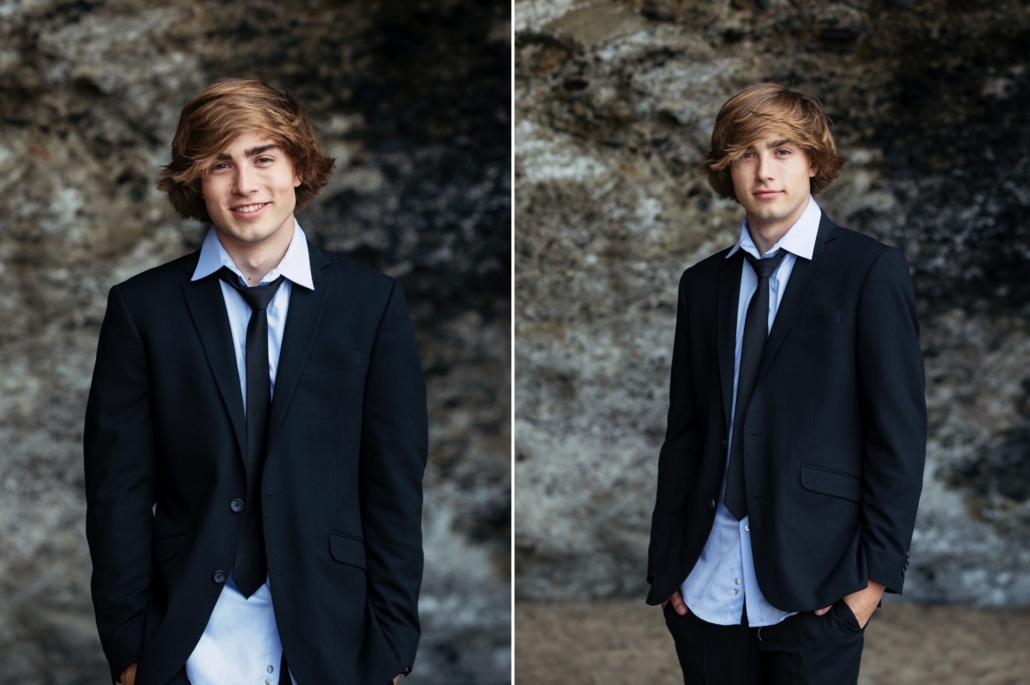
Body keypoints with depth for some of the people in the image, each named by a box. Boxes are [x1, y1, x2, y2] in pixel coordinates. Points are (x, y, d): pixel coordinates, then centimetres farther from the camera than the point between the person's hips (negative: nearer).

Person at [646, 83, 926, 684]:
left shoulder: (872, 272, -2)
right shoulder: (704, 283, 12)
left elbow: (901, 431, -5)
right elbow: (684, 432, 13)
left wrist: (878, 570, -10)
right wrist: (666, 564, 7)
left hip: (815, 589, -4)